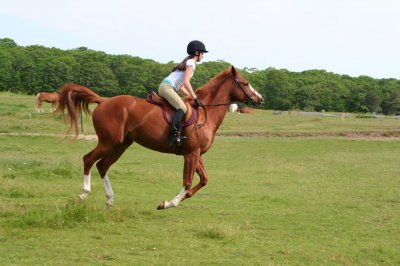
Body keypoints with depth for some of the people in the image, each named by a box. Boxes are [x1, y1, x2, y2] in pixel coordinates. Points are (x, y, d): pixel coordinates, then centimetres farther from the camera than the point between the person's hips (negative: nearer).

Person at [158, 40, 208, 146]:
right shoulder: (191, 63, -5)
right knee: (182, 108, -25)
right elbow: (186, 82, -17)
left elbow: (181, 85, 25)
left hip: (165, 87, 11)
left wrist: (190, 96, 20)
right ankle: (173, 135, -37)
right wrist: (195, 98, -15)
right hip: (167, 87, -11)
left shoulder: (187, 62, 25)